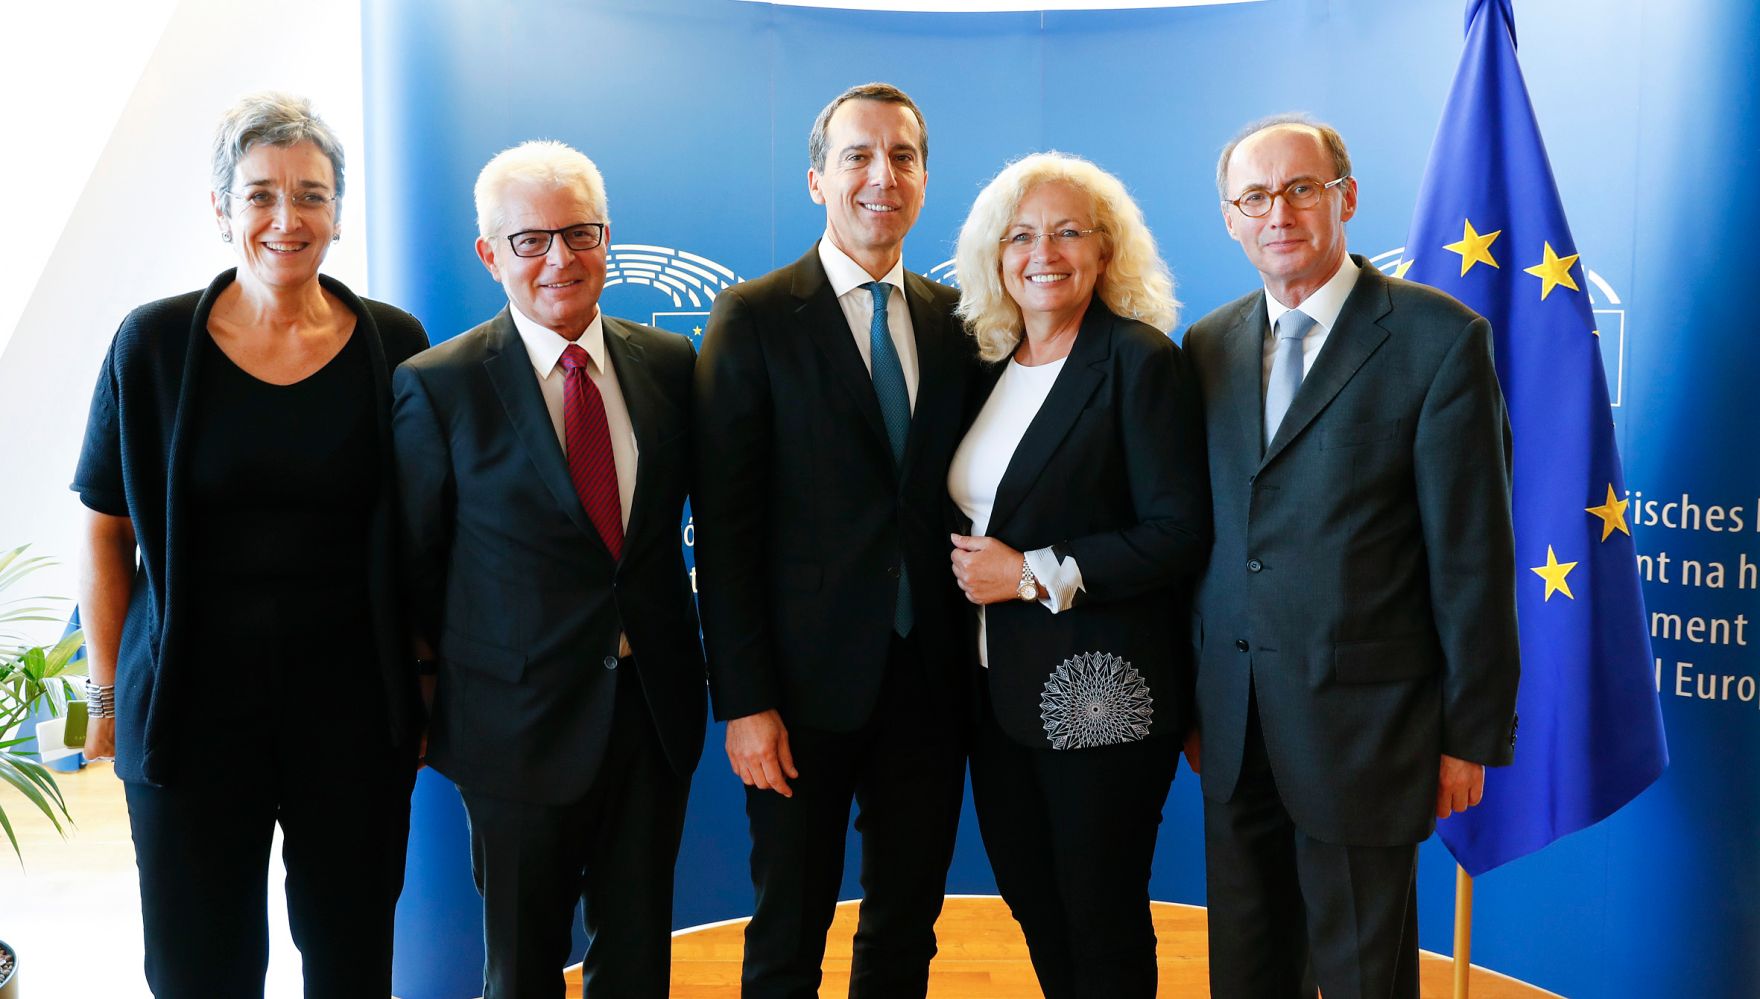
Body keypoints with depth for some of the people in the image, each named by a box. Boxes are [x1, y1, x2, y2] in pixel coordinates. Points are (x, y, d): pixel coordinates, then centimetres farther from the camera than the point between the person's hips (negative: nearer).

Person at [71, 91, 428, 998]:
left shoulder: (391, 344, -1)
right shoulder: (154, 344, -4)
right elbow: (105, 537, 2)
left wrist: (425, 689, 2)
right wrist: (109, 695, 1)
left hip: (352, 704, 1)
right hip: (193, 705, 0)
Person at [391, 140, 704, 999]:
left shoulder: (669, 364, 2)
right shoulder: (437, 386, -8)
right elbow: (414, 561, -2)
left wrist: (679, 657, 7)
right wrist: (460, 680, 2)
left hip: (655, 708, 3)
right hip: (520, 721, -3)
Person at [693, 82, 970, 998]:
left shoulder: (955, 320, 7)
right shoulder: (754, 319, -5)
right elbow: (724, 526, -9)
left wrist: (974, 662, 2)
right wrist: (744, 700, -12)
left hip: (929, 681, 4)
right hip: (808, 682, -3)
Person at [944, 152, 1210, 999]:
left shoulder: (1139, 359, -11)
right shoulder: (991, 365, 9)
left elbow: (1179, 535, -17)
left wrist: (1035, 573, -18)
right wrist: (974, 565, 1)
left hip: (1101, 693, -6)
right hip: (1000, 689, 7)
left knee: (1103, 926, 9)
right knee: (1033, 908, 18)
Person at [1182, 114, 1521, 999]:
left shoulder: (1438, 337, -8)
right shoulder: (1209, 346, 8)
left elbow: (1473, 554, -9)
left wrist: (1472, 734, -8)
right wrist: (1190, 700, 11)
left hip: (1362, 721, -5)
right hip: (1233, 729, 5)